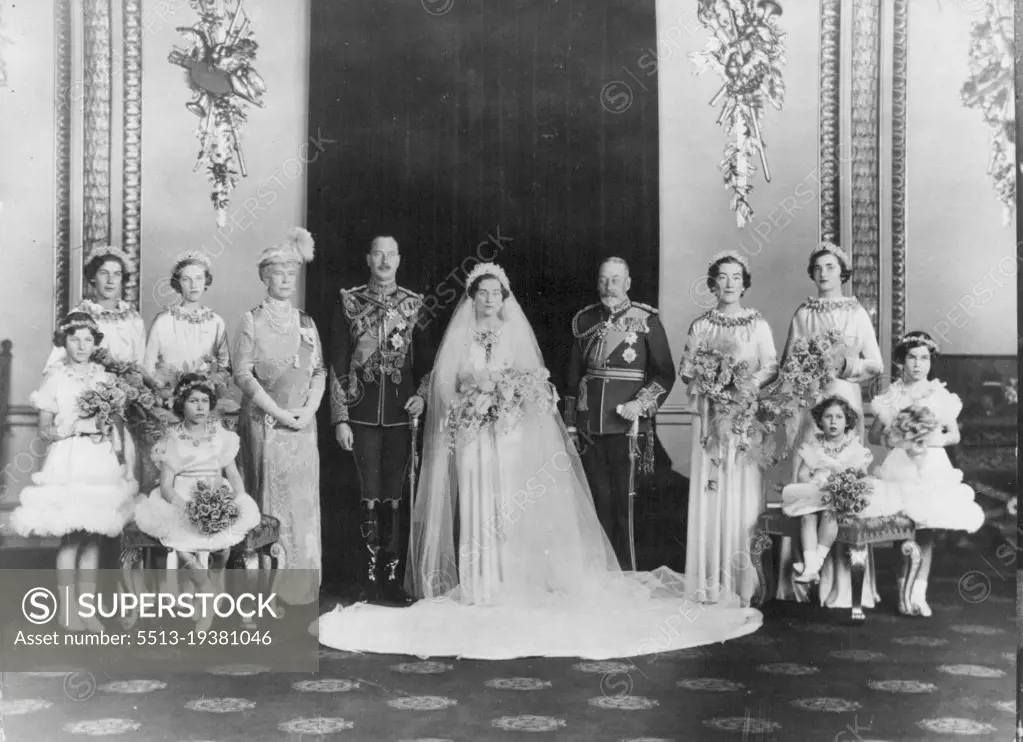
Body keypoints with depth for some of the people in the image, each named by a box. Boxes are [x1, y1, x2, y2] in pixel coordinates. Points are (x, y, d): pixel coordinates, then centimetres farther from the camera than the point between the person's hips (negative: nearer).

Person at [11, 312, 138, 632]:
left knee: (92, 537, 5)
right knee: (70, 537, -3)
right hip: (68, 464, -4)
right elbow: (45, 430, -2)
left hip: (101, 462, 4)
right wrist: (78, 426, -16)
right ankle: (67, 610, 7)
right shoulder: (55, 378, -2)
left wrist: (120, 459, 4)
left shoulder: (103, 376, 9)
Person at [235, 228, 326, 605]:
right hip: (264, 422, -4)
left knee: (303, 500, 3)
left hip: (302, 423, 4)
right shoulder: (252, 320, 1)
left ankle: (301, 585, 11)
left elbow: (320, 372, 11)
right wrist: (279, 412, -13)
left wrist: (308, 409, -6)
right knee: (269, 498, -4)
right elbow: (243, 373, -7)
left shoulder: (307, 323, 13)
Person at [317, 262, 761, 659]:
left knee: (516, 509, -3)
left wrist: (511, 396, -12)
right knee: (476, 509, -4)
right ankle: (478, 585, -1)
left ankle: (517, 582, 1)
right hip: (472, 441, 0)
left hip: (515, 439, 0)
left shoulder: (518, 334, 9)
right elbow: (444, 387, 5)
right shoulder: (459, 336, 8)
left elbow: (536, 384, 7)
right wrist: (473, 401, -11)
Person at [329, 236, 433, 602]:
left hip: (402, 414, 1)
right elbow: (337, 364, 3)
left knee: (396, 496, 3)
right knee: (370, 496, 1)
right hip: (363, 415, -1)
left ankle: (393, 574, 9)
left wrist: (422, 395, -5)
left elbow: (427, 361, 12)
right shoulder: (348, 303, 4)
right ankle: (371, 576, 7)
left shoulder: (414, 305, 7)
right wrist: (340, 419, -2)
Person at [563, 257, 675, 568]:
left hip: (627, 425, -3)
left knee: (625, 502, -4)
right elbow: (573, 374, 14)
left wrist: (642, 404, -14)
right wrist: (571, 425, 12)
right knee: (600, 500, 7)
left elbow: (665, 372, 1)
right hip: (589, 426, 3)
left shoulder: (646, 320, -1)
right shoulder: (583, 321, 10)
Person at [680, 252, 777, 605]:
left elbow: (771, 368, 2)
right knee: (710, 494, -2)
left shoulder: (758, 324, 5)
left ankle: (744, 581, 2)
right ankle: (711, 582, 2)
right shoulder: (700, 326, 9)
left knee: (744, 494, -4)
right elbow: (685, 370, 8)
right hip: (711, 415, 1)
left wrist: (749, 383, -15)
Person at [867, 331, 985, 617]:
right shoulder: (891, 395, 4)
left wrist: (931, 441, -12)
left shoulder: (940, 395, 4)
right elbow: (874, 435, 5)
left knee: (926, 528, -5)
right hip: (900, 467, 0)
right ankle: (907, 583, 9)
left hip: (932, 467, 0)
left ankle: (918, 590, -3)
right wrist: (898, 441, -12)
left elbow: (955, 435, 6)